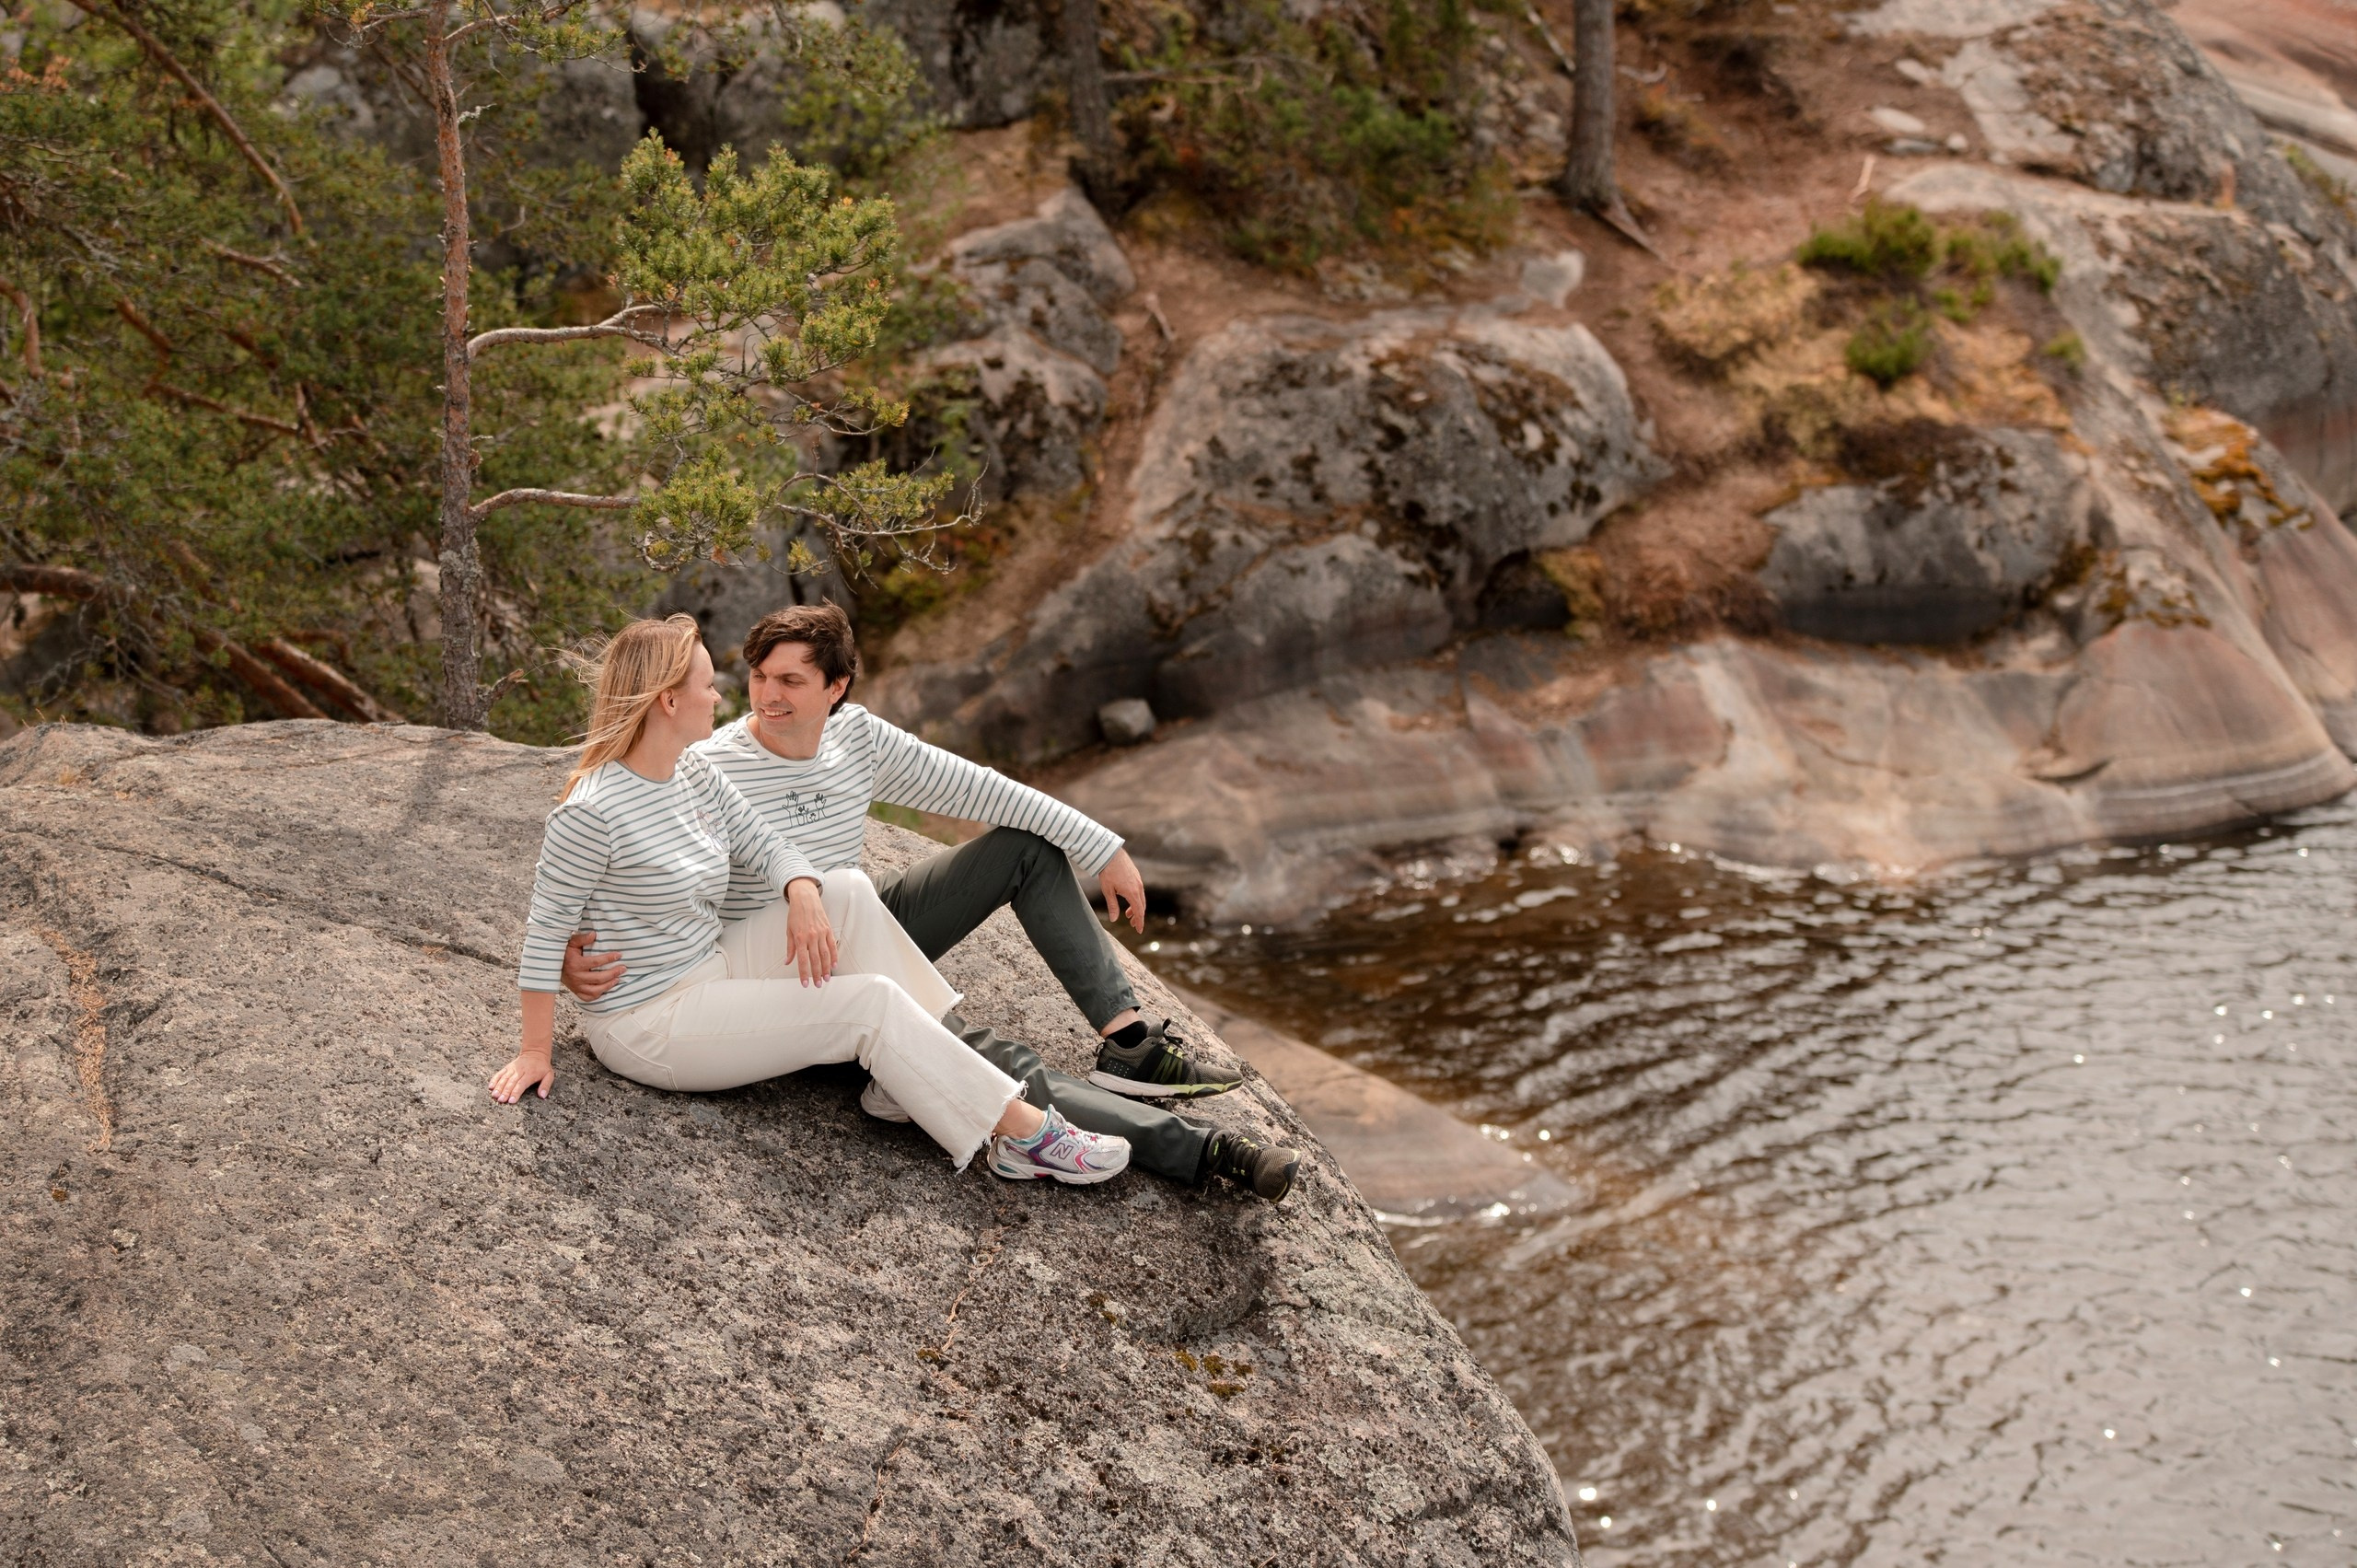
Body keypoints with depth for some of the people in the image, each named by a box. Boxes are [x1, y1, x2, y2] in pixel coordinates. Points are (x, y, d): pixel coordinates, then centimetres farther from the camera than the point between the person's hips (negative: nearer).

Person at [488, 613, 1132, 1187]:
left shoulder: (696, 775, 3)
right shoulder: (592, 811, -23)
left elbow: (766, 847, 8)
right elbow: (546, 930, -18)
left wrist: (803, 896, -15)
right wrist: (537, 1052, -14)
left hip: (713, 969, 9)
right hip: (648, 1022, -9)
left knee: (848, 888, -7)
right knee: (871, 1003, -16)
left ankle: (902, 1076, -10)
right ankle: (1020, 1132, -12)